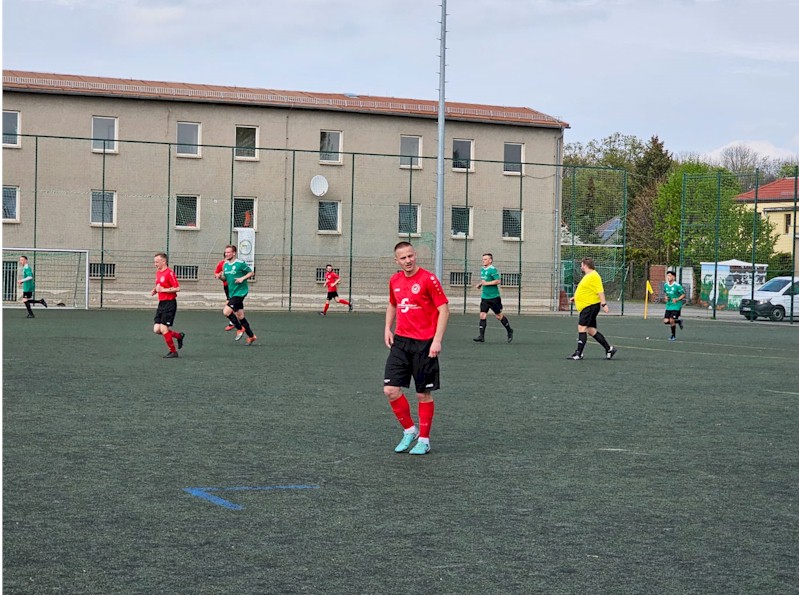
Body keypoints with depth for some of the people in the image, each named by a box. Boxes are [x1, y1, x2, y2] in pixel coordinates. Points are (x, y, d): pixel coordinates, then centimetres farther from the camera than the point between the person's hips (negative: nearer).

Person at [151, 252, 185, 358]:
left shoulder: (169, 273, -13)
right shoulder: (158, 273, 14)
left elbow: (177, 288, -18)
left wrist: (163, 290, -20)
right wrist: (155, 290, 8)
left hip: (170, 303, -9)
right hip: (161, 303, 9)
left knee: (163, 329, -10)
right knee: (156, 330, 3)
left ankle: (173, 352, 4)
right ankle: (179, 336, 22)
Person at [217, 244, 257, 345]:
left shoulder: (240, 263, -13)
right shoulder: (225, 264, 8)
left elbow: (251, 272, -5)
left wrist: (242, 278, -19)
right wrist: (220, 276, -2)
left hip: (240, 292, -8)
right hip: (231, 293, 8)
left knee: (226, 311, -17)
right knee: (240, 316, 10)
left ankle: (240, 329, 3)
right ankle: (251, 336, 22)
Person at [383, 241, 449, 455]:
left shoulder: (428, 279, -10)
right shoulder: (394, 281, 8)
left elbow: (444, 309, -11)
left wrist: (437, 340, -17)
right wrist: (388, 328, 11)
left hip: (424, 344, -5)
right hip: (400, 341, 5)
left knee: (424, 394, 3)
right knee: (390, 390, -3)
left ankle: (424, 440, 16)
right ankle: (409, 430, 18)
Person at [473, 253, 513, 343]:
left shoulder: (493, 270, -14)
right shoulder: (482, 270, 11)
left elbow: (497, 281, -20)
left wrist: (486, 283, -21)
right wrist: (480, 284, 9)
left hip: (494, 297, -7)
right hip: (484, 297, 7)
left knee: (499, 316, 5)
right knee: (482, 315, -5)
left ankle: (509, 331, 26)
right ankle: (481, 336, -5)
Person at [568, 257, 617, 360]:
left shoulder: (594, 276, -13)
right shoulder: (588, 276, 19)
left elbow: (600, 291, -20)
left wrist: (604, 304, -26)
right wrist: (575, 298, 27)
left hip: (591, 305, -10)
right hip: (587, 306, 10)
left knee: (581, 327, -12)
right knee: (591, 330, 10)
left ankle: (578, 354, -11)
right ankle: (609, 349, 16)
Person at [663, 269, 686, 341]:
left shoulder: (677, 286, -15)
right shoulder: (665, 285, 4)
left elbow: (683, 295, -8)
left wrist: (677, 299, -22)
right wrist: (666, 297, 1)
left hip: (676, 306, -6)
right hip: (668, 306, 6)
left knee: (671, 321, -13)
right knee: (666, 321, -3)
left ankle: (673, 336, 8)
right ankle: (678, 321, 24)